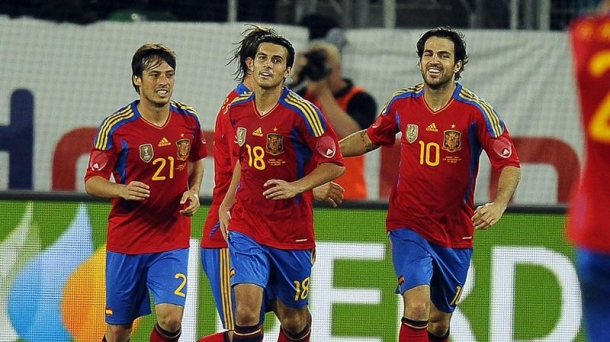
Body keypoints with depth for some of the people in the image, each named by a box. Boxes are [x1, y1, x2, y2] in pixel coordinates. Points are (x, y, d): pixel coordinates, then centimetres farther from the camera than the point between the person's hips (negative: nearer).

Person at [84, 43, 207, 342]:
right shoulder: (116, 126, -10)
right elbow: (92, 181, -5)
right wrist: (123, 190, -25)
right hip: (126, 240, -1)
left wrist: (193, 192, 0)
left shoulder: (188, 120, 0)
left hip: (173, 239, 1)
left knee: (170, 318, -17)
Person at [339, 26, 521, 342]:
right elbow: (370, 138, 17)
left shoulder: (477, 111, -11)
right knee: (417, 307, -21)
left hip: (455, 232, 0)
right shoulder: (402, 103, -3)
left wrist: (499, 204, -30)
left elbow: (510, 164, -12)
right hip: (408, 224, 0)